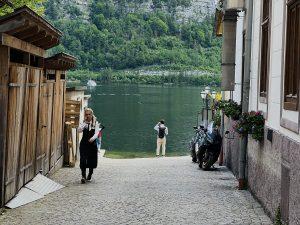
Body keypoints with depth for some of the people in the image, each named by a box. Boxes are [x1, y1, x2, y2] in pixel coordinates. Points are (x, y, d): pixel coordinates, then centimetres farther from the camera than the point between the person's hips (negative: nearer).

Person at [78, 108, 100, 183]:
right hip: (84, 144, 0)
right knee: (83, 160, -13)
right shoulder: (83, 123, 4)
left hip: (92, 144, 0)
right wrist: (84, 123, -21)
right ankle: (83, 176, -15)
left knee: (92, 160, 8)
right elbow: (79, 130, -11)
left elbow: (96, 133, -8)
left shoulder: (95, 123, 1)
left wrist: (93, 138, -28)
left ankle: (90, 175, 29)